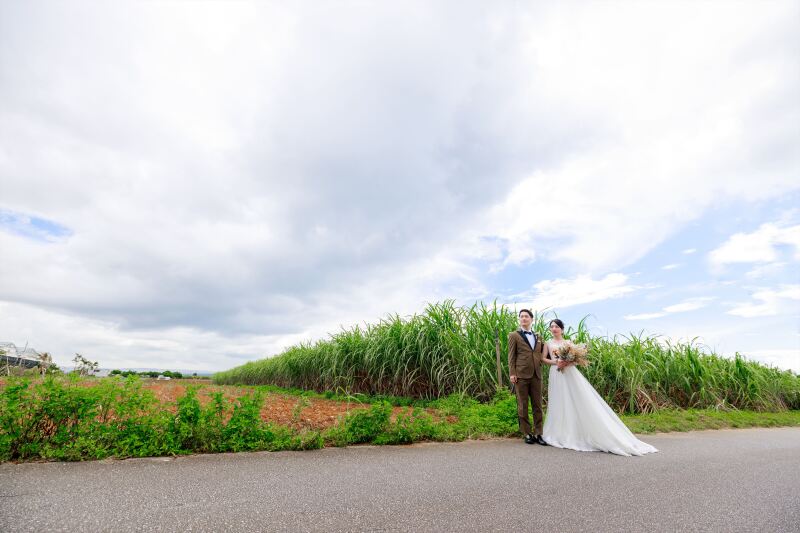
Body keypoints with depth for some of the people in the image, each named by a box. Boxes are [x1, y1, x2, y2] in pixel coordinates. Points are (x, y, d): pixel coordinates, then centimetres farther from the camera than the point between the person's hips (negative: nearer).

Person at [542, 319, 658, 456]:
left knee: (582, 401, -4)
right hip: (556, 376, 0)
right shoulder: (548, 344, 10)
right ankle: (562, 435, 6)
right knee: (560, 404, 0)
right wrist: (555, 362, -10)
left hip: (570, 374, 0)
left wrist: (566, 362, -13)